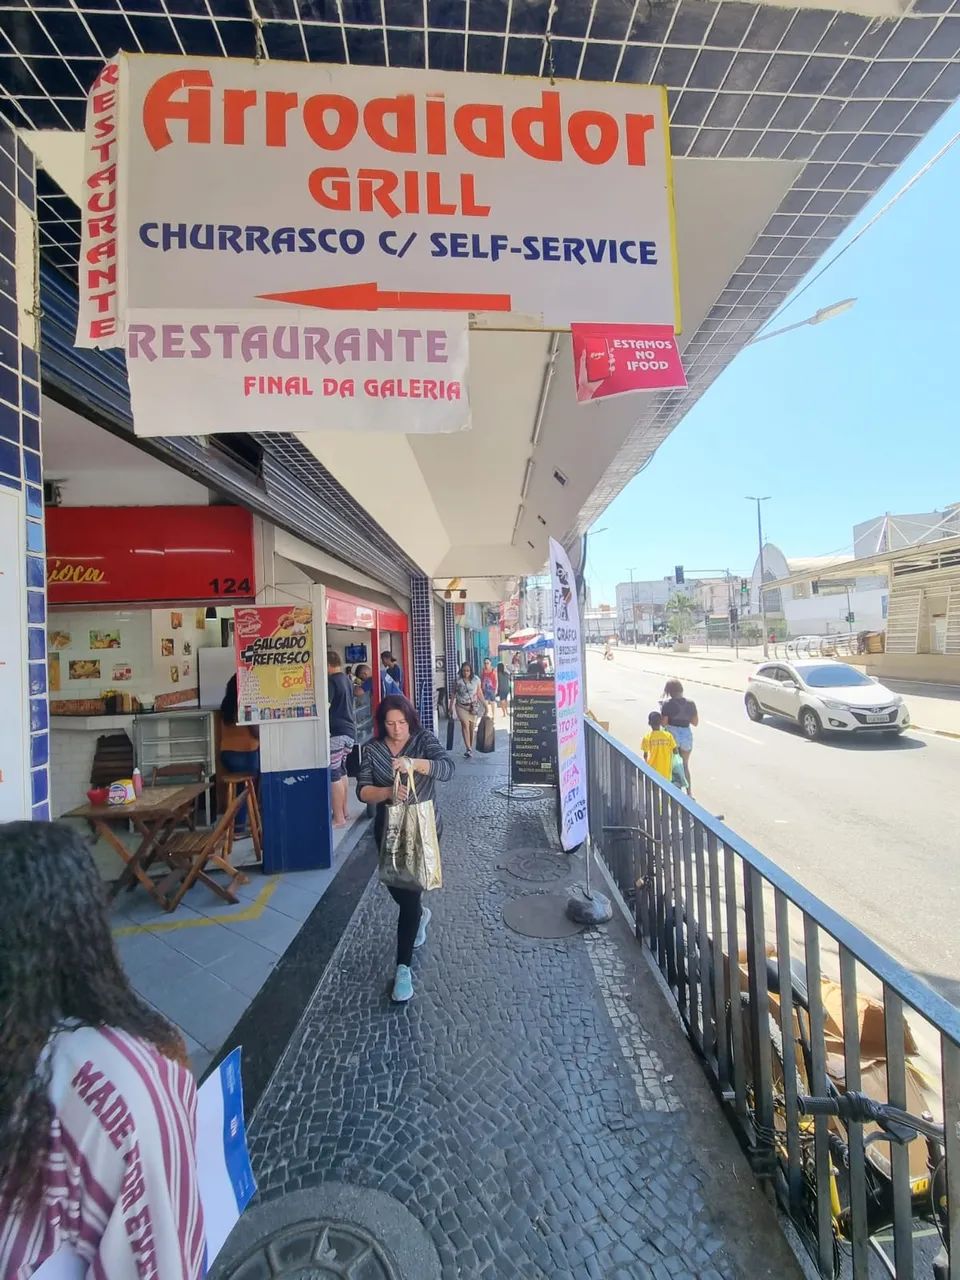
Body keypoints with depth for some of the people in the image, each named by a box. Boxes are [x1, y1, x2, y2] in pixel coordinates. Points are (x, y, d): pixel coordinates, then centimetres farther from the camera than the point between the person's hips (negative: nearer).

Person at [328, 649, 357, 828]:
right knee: (341, 770, 18)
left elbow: (325, 708, -18)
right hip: (349, 731, 9)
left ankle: (339, 818, 0)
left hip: (335, 732, -9)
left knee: (333, 774, -4)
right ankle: (344, 811, 25)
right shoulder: (348, 679, 13)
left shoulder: (331, 681, -12)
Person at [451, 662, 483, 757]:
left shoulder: (476, 680, -1)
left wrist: (484, 705, 2)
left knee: (472, 727, 7)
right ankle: (468, 749, -19)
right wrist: (451, 707, 4)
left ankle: (470, 747, 24)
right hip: (461, 706, -1)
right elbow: (453, 694, 4)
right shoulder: (458, 680, -4)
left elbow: (479, 693, 5)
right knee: (465, 724, -15)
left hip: (473, 706, 1)